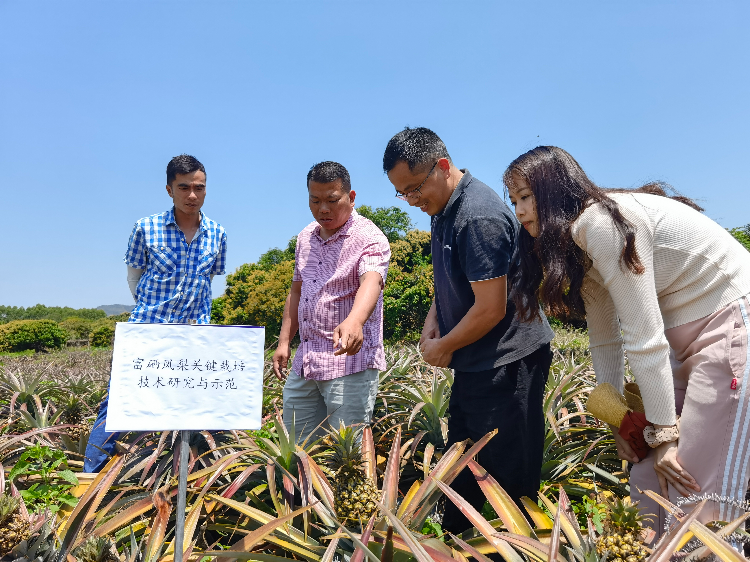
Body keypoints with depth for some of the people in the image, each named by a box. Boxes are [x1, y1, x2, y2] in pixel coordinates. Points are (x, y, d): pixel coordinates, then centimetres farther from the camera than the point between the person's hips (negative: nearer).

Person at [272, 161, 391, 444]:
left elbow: (371, 282, -29)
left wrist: (354, 321, -49)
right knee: (295, 445, 15)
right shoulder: (306, 237, 12)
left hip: (350, 361, -7)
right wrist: (284, 342, 15)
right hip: (303, 364, 7)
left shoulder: (369, 238, -10)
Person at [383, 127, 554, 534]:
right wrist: (431, 323, 4)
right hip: (473, 365, 10)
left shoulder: (479, 216, -23)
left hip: (507, 367, -10)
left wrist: (443, 348, -9)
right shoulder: (442, 210, 7)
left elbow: (490, 309, -24)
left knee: (510, 479, 5)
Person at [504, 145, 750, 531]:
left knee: (696, 492, -8)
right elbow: (604, 340, 10)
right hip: (685, 334, 9)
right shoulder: (578, 244, 7)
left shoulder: (602, 222, -21)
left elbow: (643, 339, -21)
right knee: (648, 478, 8)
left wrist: (663, 434, -15)